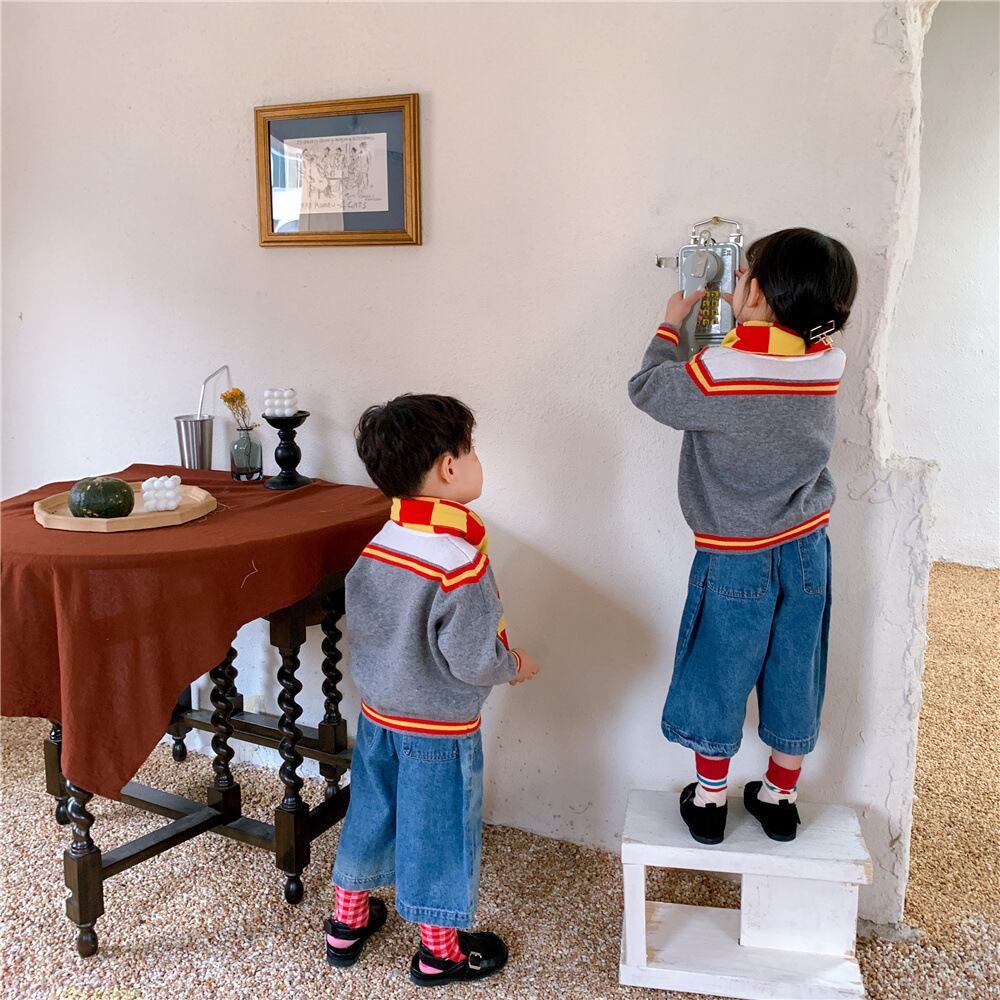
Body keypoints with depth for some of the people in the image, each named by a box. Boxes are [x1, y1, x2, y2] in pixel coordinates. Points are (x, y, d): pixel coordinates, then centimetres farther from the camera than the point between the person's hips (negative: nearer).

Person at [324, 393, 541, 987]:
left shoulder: (376, 548, -6)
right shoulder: (462, 562, -28)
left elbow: (359, 627, 4)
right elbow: (472, 661, -25)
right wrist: (515, 665, -6)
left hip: (377, 713, 7)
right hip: (439, 729, -6)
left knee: (371, 813, 22)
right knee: (439, 831, 11)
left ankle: (348, 922, 40)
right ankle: (440, 952, 31)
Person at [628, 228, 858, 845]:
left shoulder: (716, 374, -23)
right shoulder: (828, 365, -8)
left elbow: (647, 389, -6)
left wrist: (672, 324, 6)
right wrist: (746, 321, 14)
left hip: (736, 559, -4)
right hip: (809, 548, 5)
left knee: (719, 676, 13)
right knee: (793, 679, 17)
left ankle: (709, 800, 29)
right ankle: (781, 798, 34)